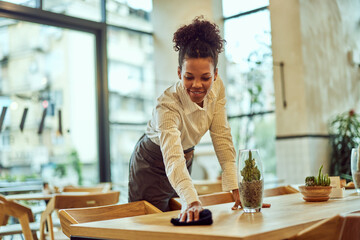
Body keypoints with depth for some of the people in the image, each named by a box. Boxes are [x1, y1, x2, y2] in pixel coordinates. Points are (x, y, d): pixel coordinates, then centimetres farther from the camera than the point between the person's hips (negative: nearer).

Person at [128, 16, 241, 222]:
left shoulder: (217, 88, -18)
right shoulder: (167, 105, -35)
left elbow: (222, 138, -14)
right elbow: (173, 158, -49)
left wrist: (235, 187, -23)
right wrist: (192, 201, -65)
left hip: (186, 158, 5)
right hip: (152, 165, -5)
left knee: (178, 222, 15)